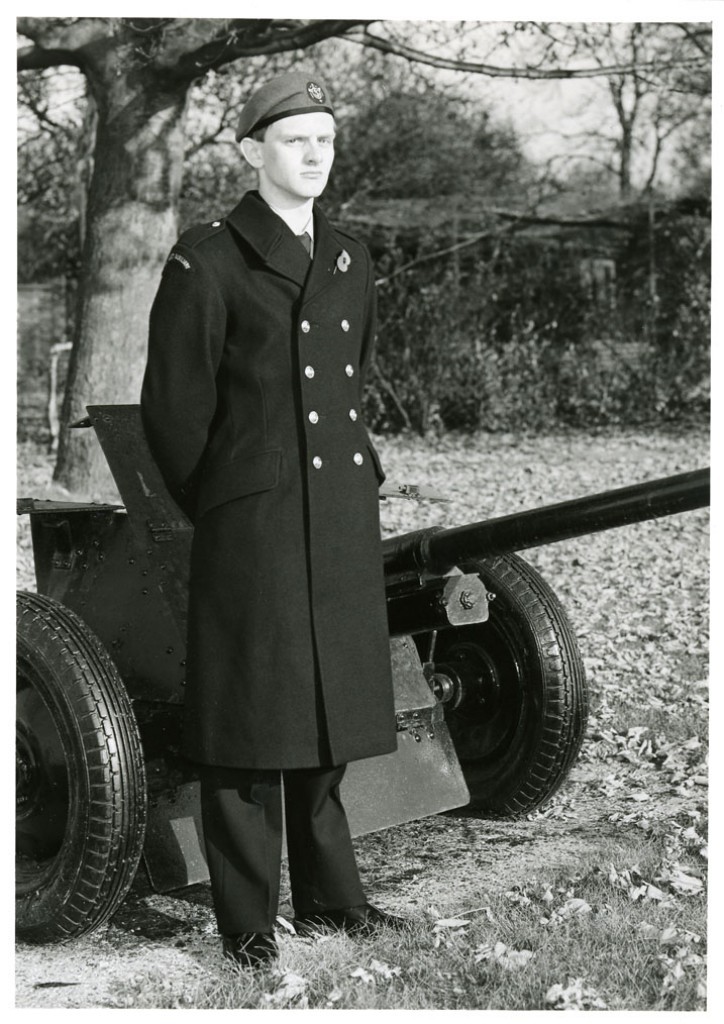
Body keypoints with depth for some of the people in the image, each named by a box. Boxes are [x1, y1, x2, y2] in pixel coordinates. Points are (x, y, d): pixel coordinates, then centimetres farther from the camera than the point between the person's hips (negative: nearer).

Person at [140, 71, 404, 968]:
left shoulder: (350, 263, 12)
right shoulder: (206, 261, -6)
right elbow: (172, 408, -3)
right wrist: (219, 512, 4)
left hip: (343, 521, 6)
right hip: (251, 525, -5)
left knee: (330, 706, 13)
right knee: (250, 718, 2)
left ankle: (327, 893, 28)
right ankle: (246, 919, 15)